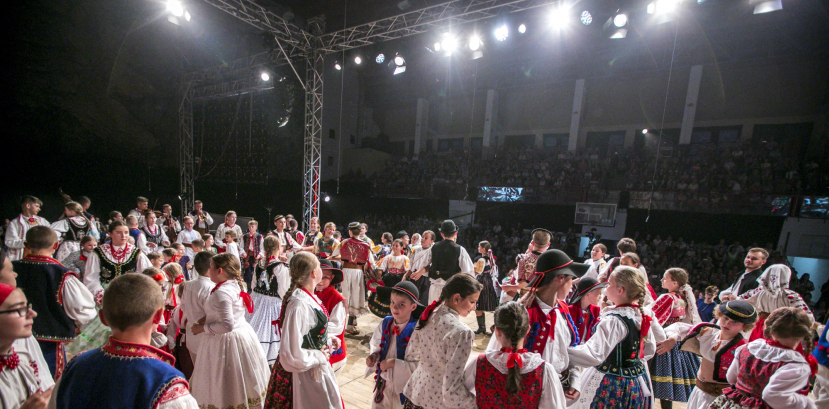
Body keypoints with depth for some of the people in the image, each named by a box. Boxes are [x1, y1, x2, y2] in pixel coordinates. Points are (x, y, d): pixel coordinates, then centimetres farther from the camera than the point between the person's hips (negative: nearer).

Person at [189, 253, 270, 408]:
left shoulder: (221, 292, -24)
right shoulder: (236, 285, 2)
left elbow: (227, 325, -26)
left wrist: (202, 328, -14)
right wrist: (208, 318, 7)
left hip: (225, 342, -9)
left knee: (225, 392, 8)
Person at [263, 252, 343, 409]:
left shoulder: (309, 297, -1)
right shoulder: (299, 305, -30)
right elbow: (291, 356, -32)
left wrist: (328, 341, 2)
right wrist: (319, 357, -19)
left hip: (317, 367, 9)